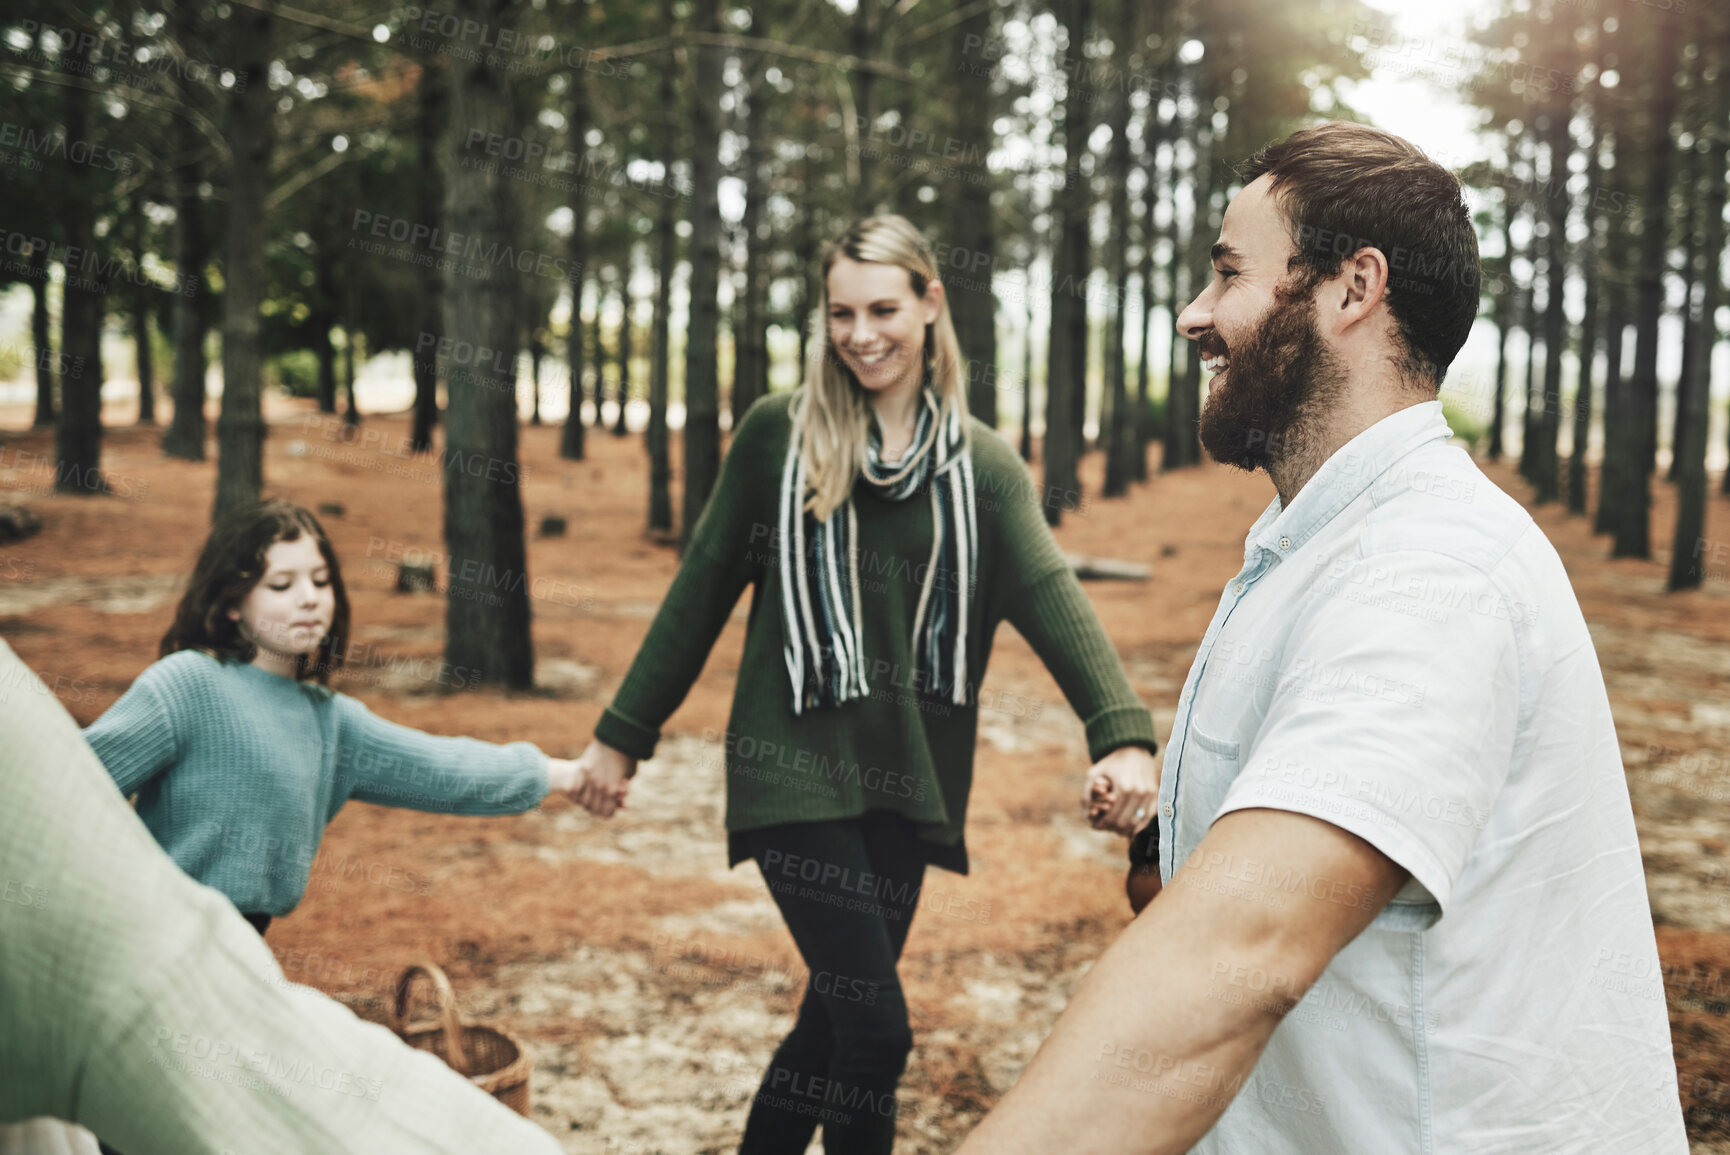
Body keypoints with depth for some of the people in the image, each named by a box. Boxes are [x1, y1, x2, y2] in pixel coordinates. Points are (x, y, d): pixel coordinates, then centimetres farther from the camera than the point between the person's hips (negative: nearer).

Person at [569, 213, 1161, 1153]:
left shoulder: (982, 463, 4)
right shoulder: (778, 433, 1)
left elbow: (1050, 596, -10)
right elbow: (704, 587, 5)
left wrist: (1122, 734, -26)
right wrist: (623, 734, 6)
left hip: (905, 777, 3)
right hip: (794, 765, -3)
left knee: (836, 1017, 13)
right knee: (876, 1030, -9)